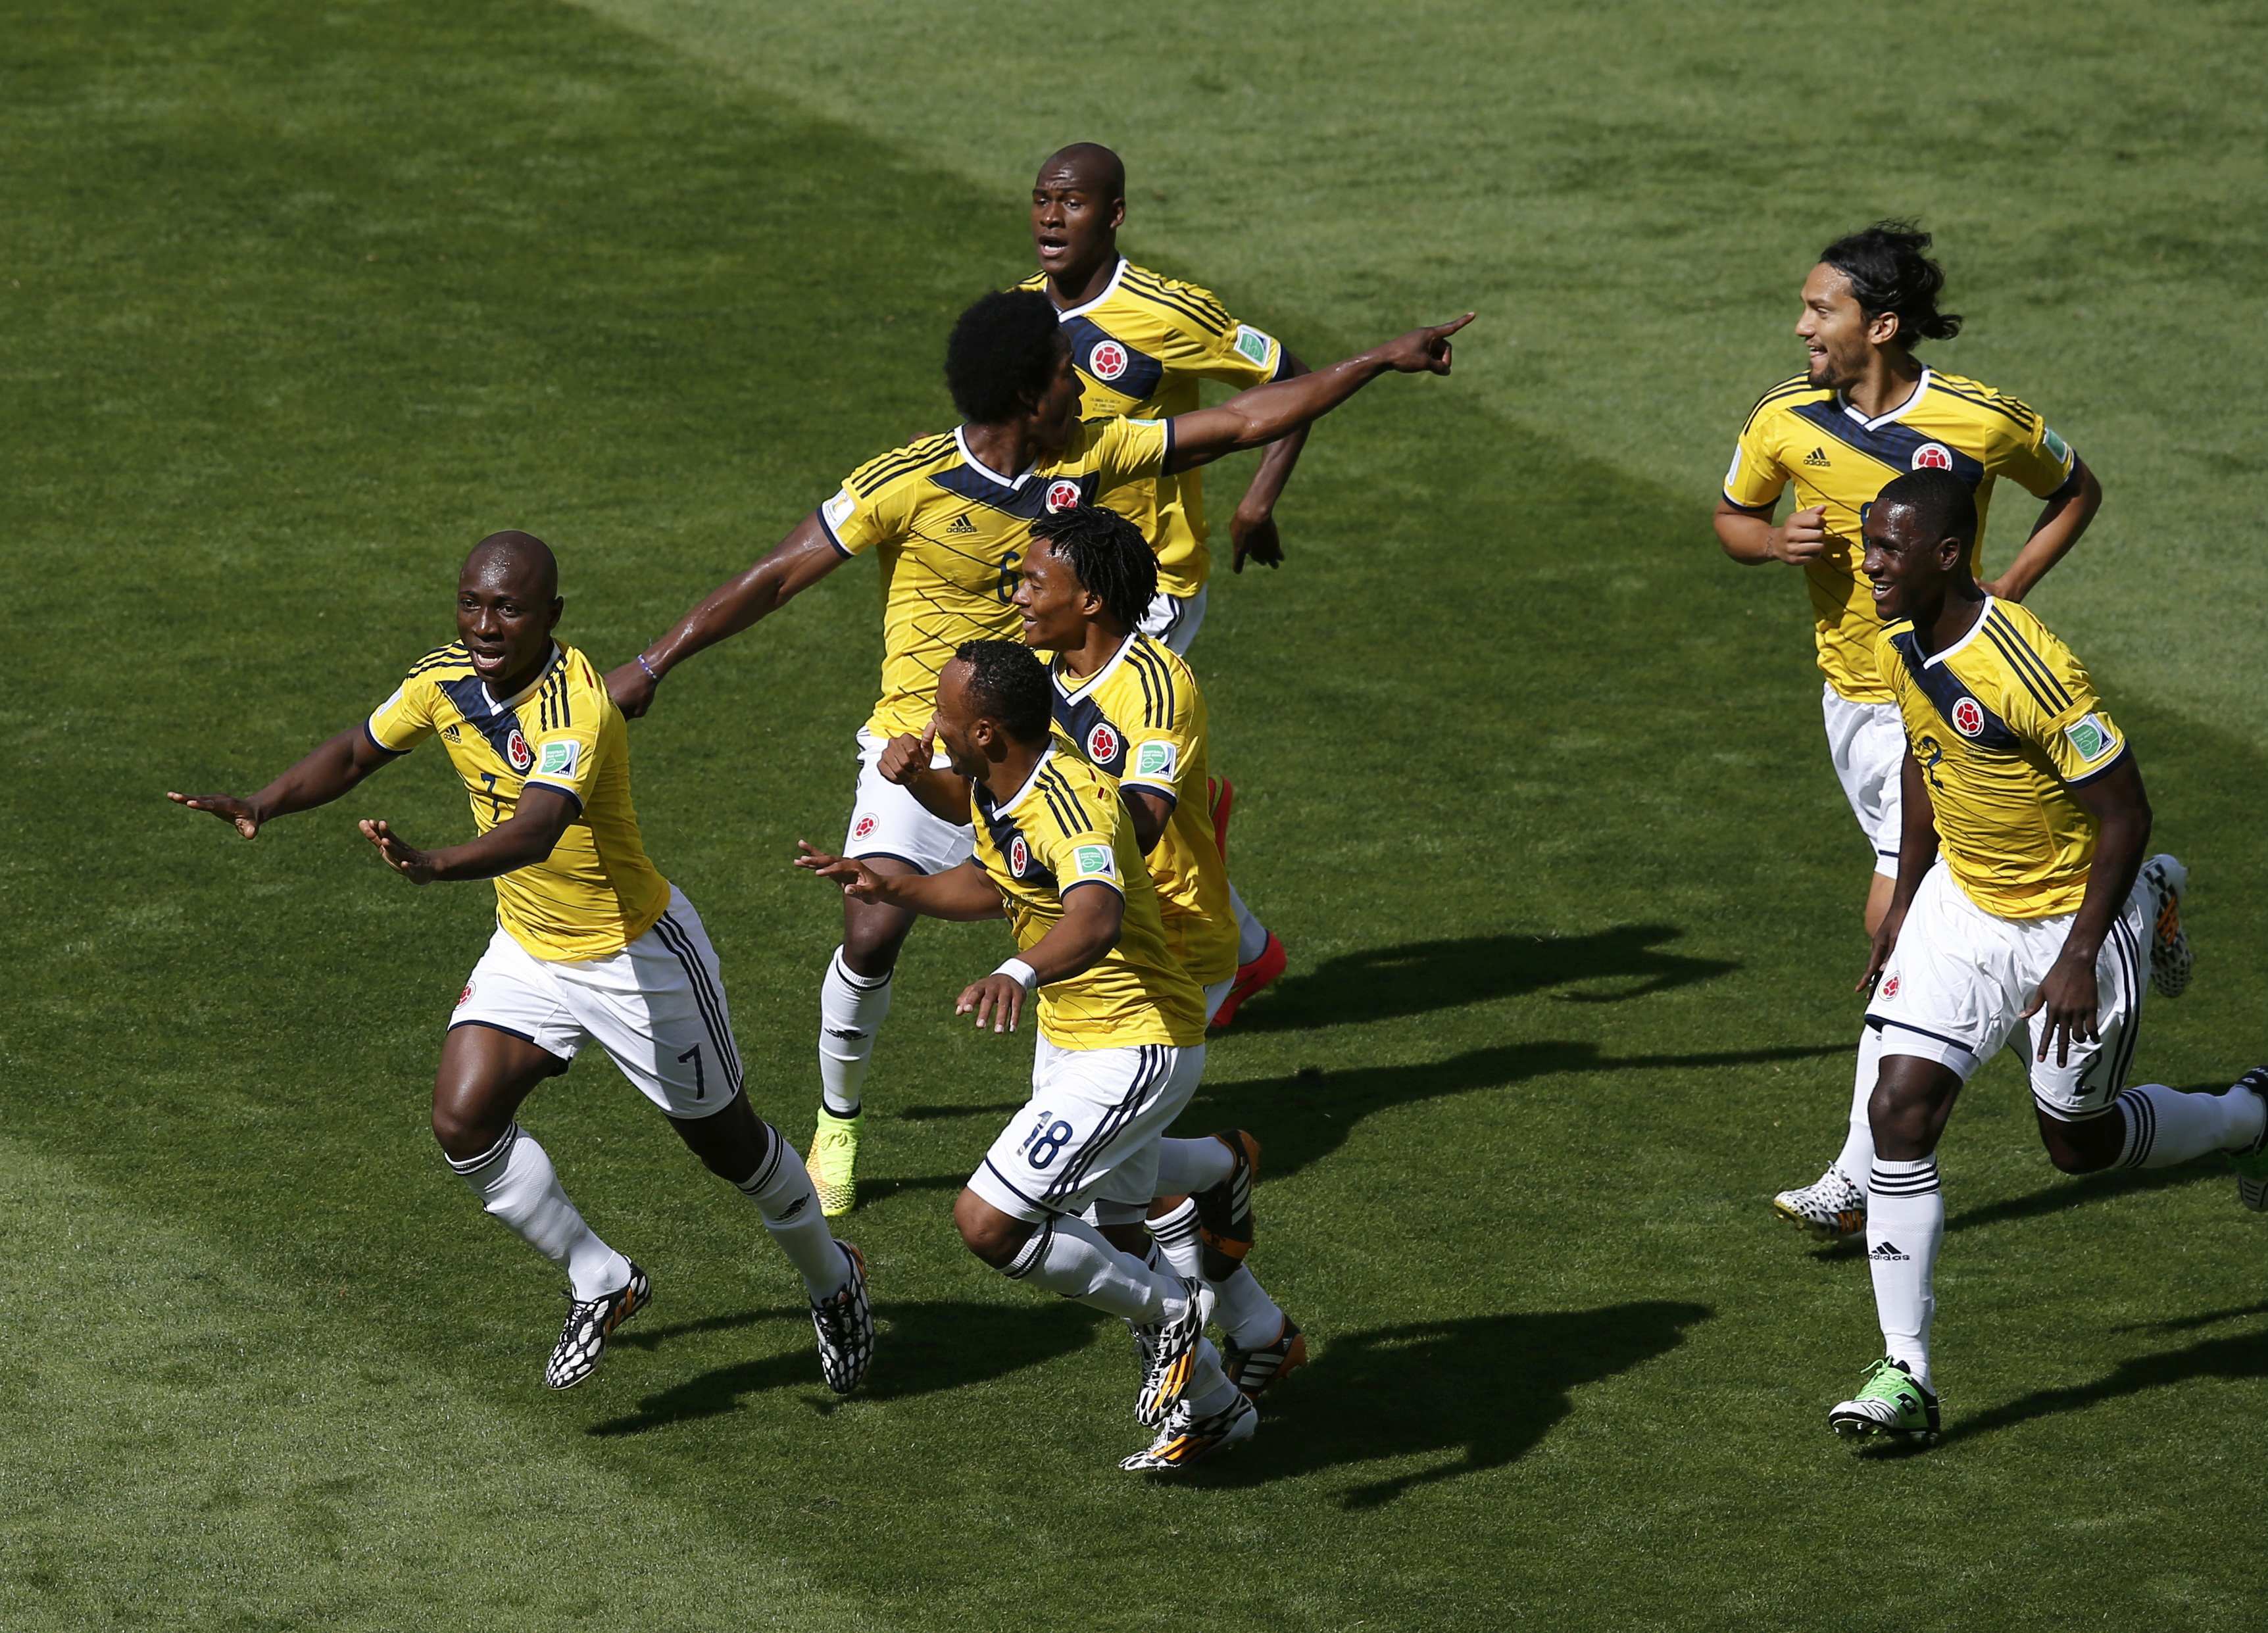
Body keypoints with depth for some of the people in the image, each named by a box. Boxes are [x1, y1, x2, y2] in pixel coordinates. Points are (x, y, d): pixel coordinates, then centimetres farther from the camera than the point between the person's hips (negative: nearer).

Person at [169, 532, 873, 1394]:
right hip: (527, 951, 6)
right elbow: (356, 751, 8)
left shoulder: (575, 707, -33)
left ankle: (832, 1277, 39)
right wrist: (264, 805, -7)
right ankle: (603, 1284, 8)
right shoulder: (445, 680, -10)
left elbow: (536, 830, -50)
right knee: (464, 1120, -12)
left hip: (638, 957, -6)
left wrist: (434, 865, -66)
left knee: (726, 1140, 10)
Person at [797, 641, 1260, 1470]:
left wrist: (1020, 973, -69)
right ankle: (1211, 1406, 40)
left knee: (987, 1223, -16)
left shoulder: (1072, 804, -30)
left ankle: (1169, 1311, 5)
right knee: (1107, 1243, 21)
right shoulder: (992, 793, 0)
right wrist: (888, 886, 9)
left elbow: (1096, 918, -51)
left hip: (1134, 1051, -10)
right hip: (1067, 1037, 10)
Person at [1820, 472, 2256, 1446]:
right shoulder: (1900, 647, -6)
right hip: (1961, 904, 6)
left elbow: (2127, 812, -23)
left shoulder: (2027, 670, -30)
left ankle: (2250, 1119, 41)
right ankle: (1905, 1374, -6)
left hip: (2071, 919, -6)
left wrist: (2079, 957, -22)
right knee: (1900, 1106, -10)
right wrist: (1903, 903, 16)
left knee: (2078, 1140, 10)